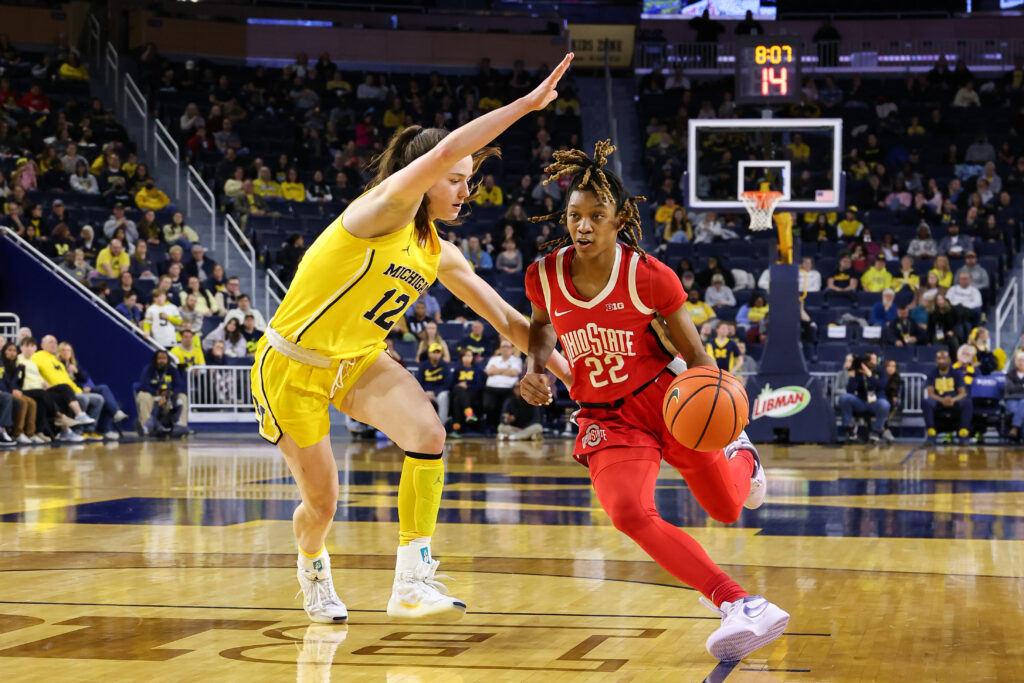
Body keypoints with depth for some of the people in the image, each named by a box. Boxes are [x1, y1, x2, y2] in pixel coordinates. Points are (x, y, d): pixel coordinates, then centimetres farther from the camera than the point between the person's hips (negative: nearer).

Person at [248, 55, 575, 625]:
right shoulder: (382, 212, -21)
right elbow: (444, 152, -37)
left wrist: (569, 369, -1)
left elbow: (506, 318, 7)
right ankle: (313, 566, 41)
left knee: (429, 433, -23)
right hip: (292, 366, -6)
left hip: (358, 362, 6)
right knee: (322, 504, 3)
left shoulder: (440, 255, 1)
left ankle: (412, 582, -19)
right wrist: (526, 104, -37)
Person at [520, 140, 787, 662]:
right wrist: (535, 368, -3)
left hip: (664, 400, -1)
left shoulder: (650, 276, -17)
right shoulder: (543, 275, -9)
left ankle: (741, 456, 53)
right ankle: (739, 605, -31)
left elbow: (694, 353, -9)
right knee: (630, 515, -28)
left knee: (727, 509, 13)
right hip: (605, 419, 1)